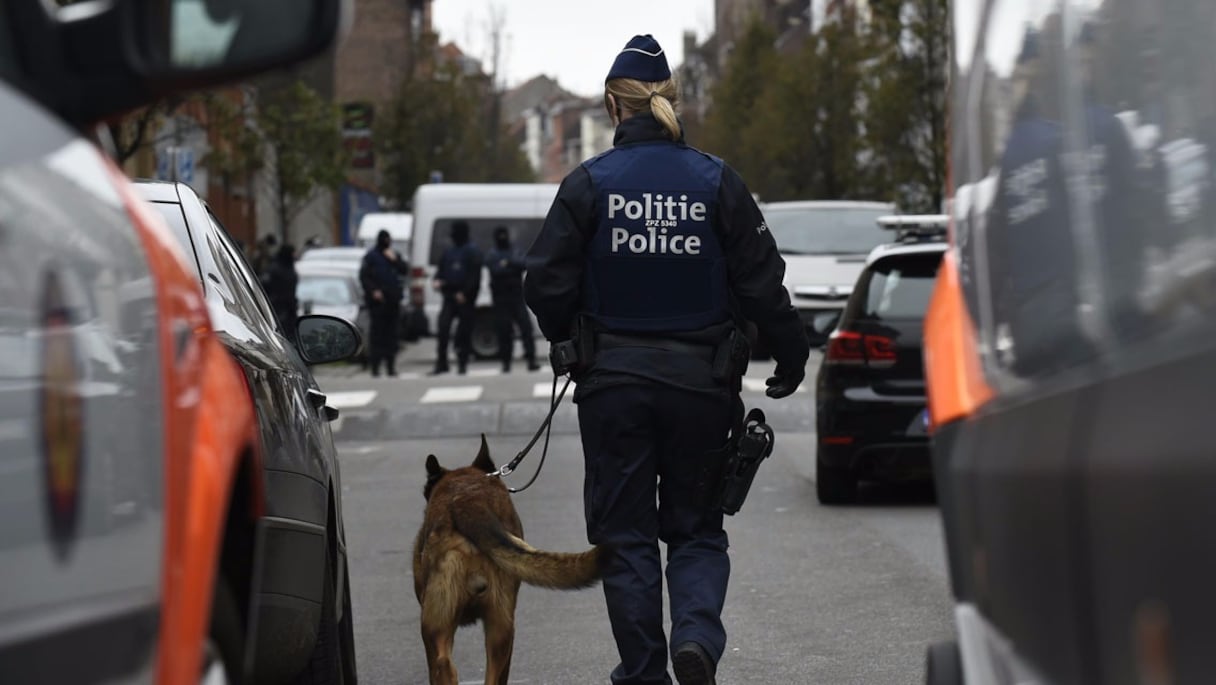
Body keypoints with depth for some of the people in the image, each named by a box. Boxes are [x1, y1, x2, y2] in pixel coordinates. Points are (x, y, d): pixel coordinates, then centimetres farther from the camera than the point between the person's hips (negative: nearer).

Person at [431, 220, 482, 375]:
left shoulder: (473, 252, -2)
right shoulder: (448, 252, 17)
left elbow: (475, 275, -9)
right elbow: (441, 270, 21)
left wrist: (464, 292, -16)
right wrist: (438, 280, -2)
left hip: (465, 298, -5)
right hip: (450, 296, 5)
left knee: (464, 331, -1)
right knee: (443, 329, -6)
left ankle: (462, 362, 9)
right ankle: (441, 364, -4)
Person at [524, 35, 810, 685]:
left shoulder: (589, 182, -5)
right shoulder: (715, 181, -2)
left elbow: (547, 286, -6)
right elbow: (761, 284, -1)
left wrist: (572, 343, 15)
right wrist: (790, 358, 13)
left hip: (614, 384, -1)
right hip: (699, 382, 1)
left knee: (624, 533, 9)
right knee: (697, 529, 12)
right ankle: (697, 633, -12)